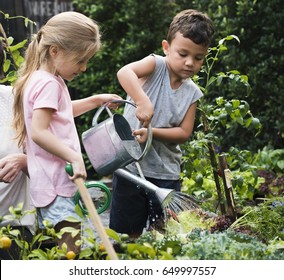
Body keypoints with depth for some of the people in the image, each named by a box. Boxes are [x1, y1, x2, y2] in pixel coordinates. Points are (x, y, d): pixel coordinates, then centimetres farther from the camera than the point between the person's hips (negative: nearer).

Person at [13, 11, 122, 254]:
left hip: (49, 183, 11)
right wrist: (74, 157, -27)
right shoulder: (49, 84, -15)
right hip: (57, 182, -11)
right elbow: (38, 132, -24)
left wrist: (96, 101, 27)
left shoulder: (41, 79, 17)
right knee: (70, 249, -15)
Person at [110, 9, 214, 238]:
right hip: (130, 165, -3)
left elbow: (184, 132, -2)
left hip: (166, 172, 4)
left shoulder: (192, 93, 4)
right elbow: (124, 72, -28)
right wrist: (143, 102, -40)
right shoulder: (156, 65, -7)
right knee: (128, 232, 6)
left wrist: (152, 132, -17)